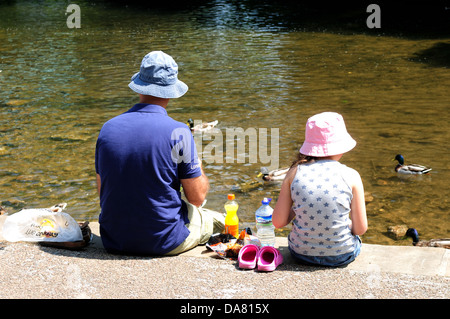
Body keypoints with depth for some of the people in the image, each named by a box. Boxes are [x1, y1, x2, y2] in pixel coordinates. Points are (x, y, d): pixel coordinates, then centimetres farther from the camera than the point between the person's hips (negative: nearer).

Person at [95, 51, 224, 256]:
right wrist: (197, 164, 10)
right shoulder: (178, 133, -16)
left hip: (113, 242, 5)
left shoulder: (108, 128, -3)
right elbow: (197, 198, -9)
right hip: (164, 242, -5)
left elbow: (102, 191, 8)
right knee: (219, 221, 22)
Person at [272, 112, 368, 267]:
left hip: (301, 253, 1)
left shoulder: (294, 173, -9)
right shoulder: (351, 176, -12)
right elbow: (360, 229, -7)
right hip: (342, 256, -1)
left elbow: (278, 222, -6)